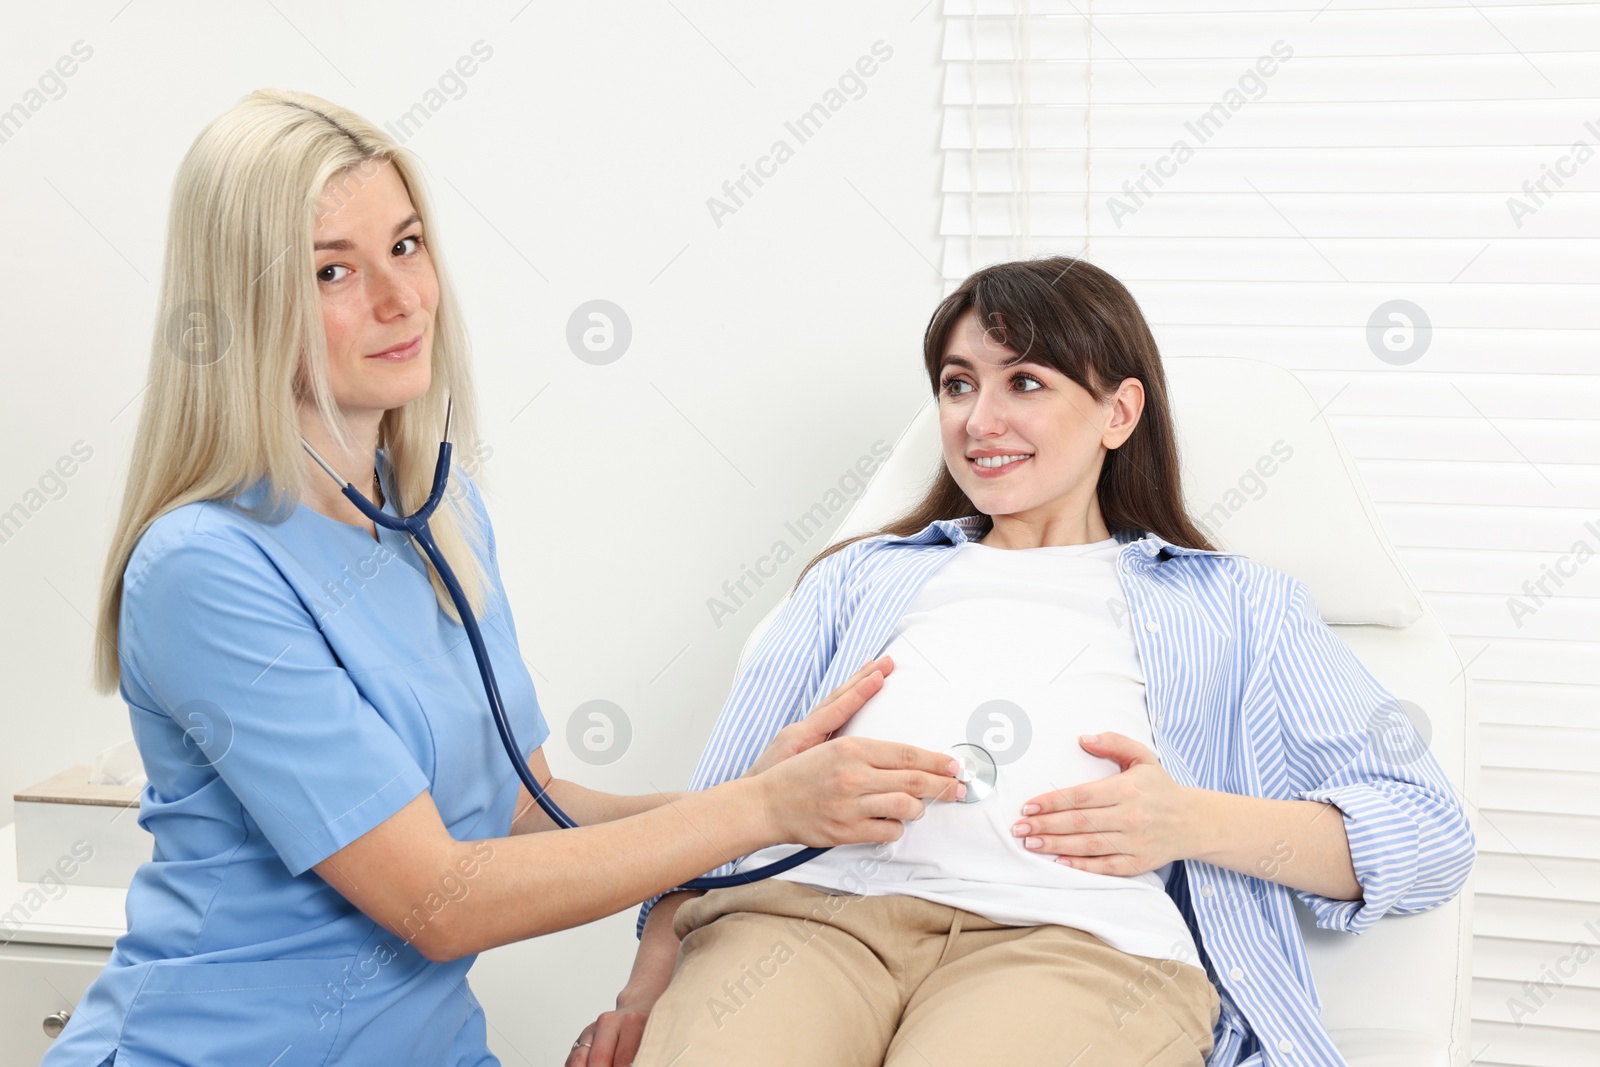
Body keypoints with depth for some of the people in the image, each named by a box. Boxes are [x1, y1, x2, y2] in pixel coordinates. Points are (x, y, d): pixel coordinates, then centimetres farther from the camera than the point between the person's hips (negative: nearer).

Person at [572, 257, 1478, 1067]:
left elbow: (1429, 835, 16)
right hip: (809, 903, 2)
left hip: (1076, 936, -2)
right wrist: (651, 978, 3)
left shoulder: (1232, 604, 28)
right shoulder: (862, 577, 33)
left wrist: (1194, 821, -1)